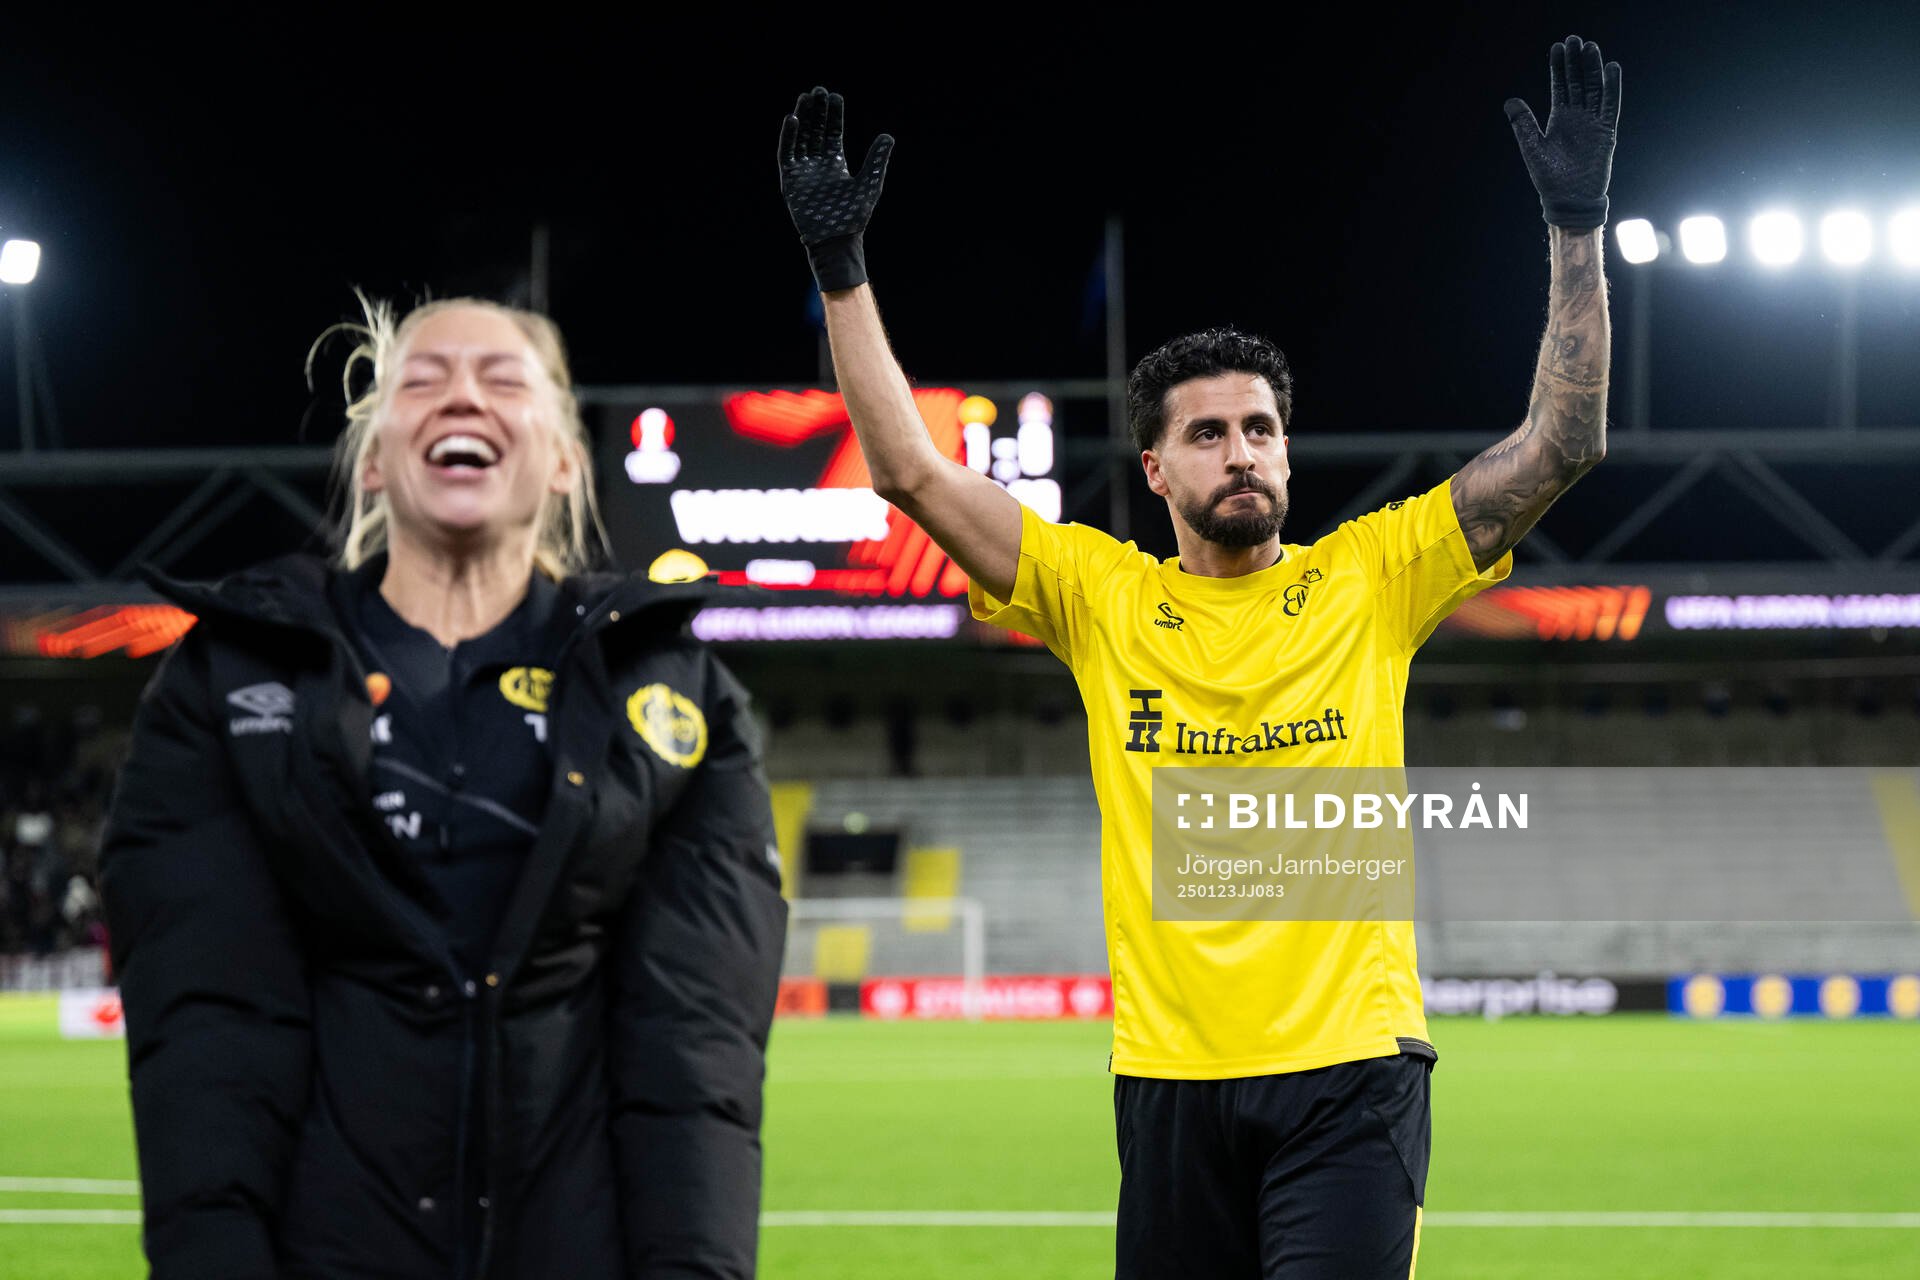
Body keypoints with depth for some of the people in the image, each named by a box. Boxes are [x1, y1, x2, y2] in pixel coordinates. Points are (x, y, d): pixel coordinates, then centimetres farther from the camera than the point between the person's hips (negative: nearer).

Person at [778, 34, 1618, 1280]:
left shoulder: (1370, 577, 5)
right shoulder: (1100, 593, 7)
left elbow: (1561, 445, 2)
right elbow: (912, 470, 4)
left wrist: (1577, 228, -3)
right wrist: (842, 268, -2)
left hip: (1351, 1066, -2)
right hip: (1170, 1072, 2)